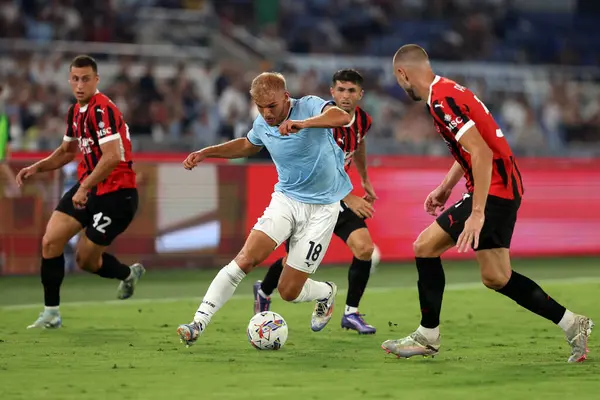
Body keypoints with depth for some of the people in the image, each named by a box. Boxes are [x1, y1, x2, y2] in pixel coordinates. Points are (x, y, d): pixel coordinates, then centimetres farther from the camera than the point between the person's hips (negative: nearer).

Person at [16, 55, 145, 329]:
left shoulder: (102, 110, -20)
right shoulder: (75, 111, 9)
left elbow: (112, 156, -30)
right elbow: (68, 151, 25)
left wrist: (85, 189, -26)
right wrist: (37, 168, 11)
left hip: (116, 192, -8)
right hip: (87, 188, 8)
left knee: (86, 260, -2)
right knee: (50, 242, -5)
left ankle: (128, 273, 28)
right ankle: (51, 314, 6)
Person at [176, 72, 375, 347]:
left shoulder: (309, 107, -18)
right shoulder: (262, 124, -1)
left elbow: (342, 117, -40)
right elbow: (247, 145, 24)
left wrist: (303, 123, -56)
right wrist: (205, 153, 14)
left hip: (322, 208, -4)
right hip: (285, 199, 4)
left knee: (289, 291, -3)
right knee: (246, 259, -20)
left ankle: (326, 293, 32)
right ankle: (199, 323, -19)